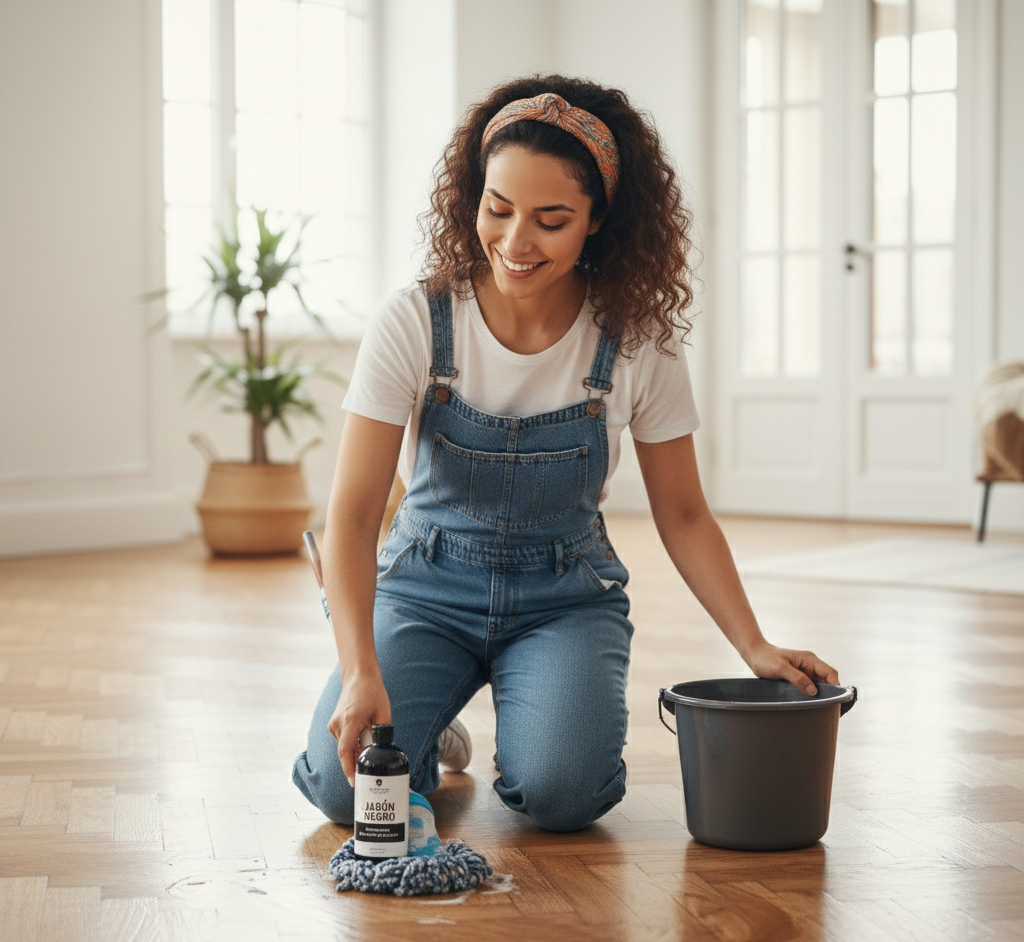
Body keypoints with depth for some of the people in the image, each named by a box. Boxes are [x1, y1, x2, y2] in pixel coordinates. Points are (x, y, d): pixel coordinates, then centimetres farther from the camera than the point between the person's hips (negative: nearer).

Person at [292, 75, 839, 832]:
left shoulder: (638, 343, -12)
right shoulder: (414, 327, -17)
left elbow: (682, 516, -1)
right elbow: (353, 514, -20)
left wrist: (756, 647, -13)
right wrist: (362, 672, -34)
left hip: (566, 597, 0)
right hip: (428, 584, 0)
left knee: (559, 790, -27)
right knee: (347, 784, -22)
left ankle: (529, 716, 10)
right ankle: (432, 733, 13)